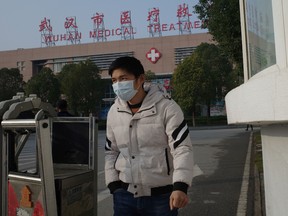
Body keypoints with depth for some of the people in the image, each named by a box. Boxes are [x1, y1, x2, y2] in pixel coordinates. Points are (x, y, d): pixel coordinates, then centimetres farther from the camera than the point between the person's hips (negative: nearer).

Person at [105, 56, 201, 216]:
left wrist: (180, 186, -28)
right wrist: (113, 184, 4)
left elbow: (182, 148, -16)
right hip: (124, 195, 4)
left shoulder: (166, 107, -12)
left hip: (160, 196, -4)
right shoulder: (114, 112, 5)